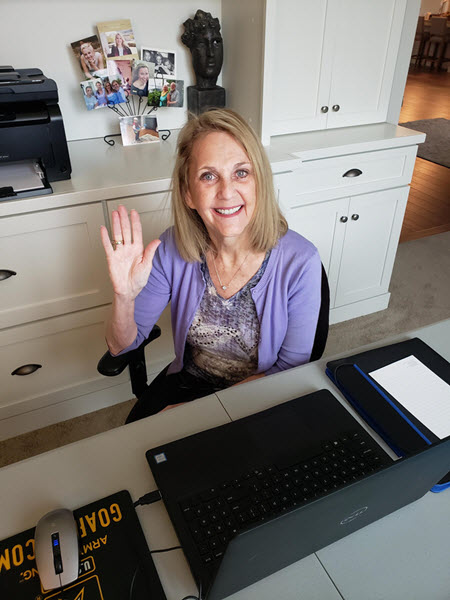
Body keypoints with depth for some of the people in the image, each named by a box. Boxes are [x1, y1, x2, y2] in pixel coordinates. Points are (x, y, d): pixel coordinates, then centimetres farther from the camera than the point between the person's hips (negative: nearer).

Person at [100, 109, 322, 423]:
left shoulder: (300, 261, -22)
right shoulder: (172, 249, -15)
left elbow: (292, 369, -12)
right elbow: (123, 346, -7)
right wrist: (125, 297, -29)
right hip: (186, 381, 2)